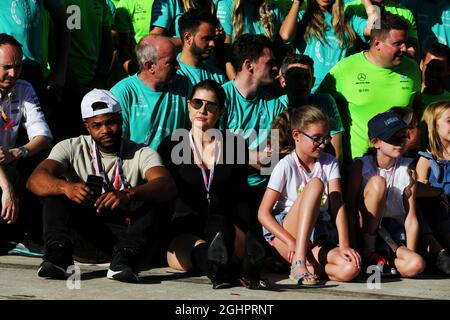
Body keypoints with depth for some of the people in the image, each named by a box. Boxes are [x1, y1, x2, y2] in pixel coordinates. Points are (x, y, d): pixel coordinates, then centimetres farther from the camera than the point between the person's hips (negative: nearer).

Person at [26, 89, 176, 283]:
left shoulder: (141, 154, -1)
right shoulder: (72, 148, 1)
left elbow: (167, 186, -22)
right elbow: (35, 180, -16)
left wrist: (129, 194, -43)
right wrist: (66, 187, -39)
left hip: (127, 229, -1)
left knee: (153, 199, -26)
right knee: (56, 188, -18)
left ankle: (124, 259, -44)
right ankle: (58, 255, -37)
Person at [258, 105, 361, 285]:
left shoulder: (329, 163, 7)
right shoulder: (286, 166, -4)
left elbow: (337, 205, -5)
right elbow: (263, 213, -10)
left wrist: (344, 244, -20)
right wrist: (292, 243, -23)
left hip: (319, 239, 3)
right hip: (286, 233, -3)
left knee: (351, 268, -30)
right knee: (315, 184, -29)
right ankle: (298, 260, -33)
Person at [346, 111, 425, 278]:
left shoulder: (407, 168, -1)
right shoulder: (361, 165, -6)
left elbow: (411, 218, -5)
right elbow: (350, 209, -9)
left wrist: (411, 255, -15)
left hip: (392, 234, 1)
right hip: (365, 230, -1)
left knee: (416, 265, -32)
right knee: (377, 182, -25)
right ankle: (369, 252, -17)